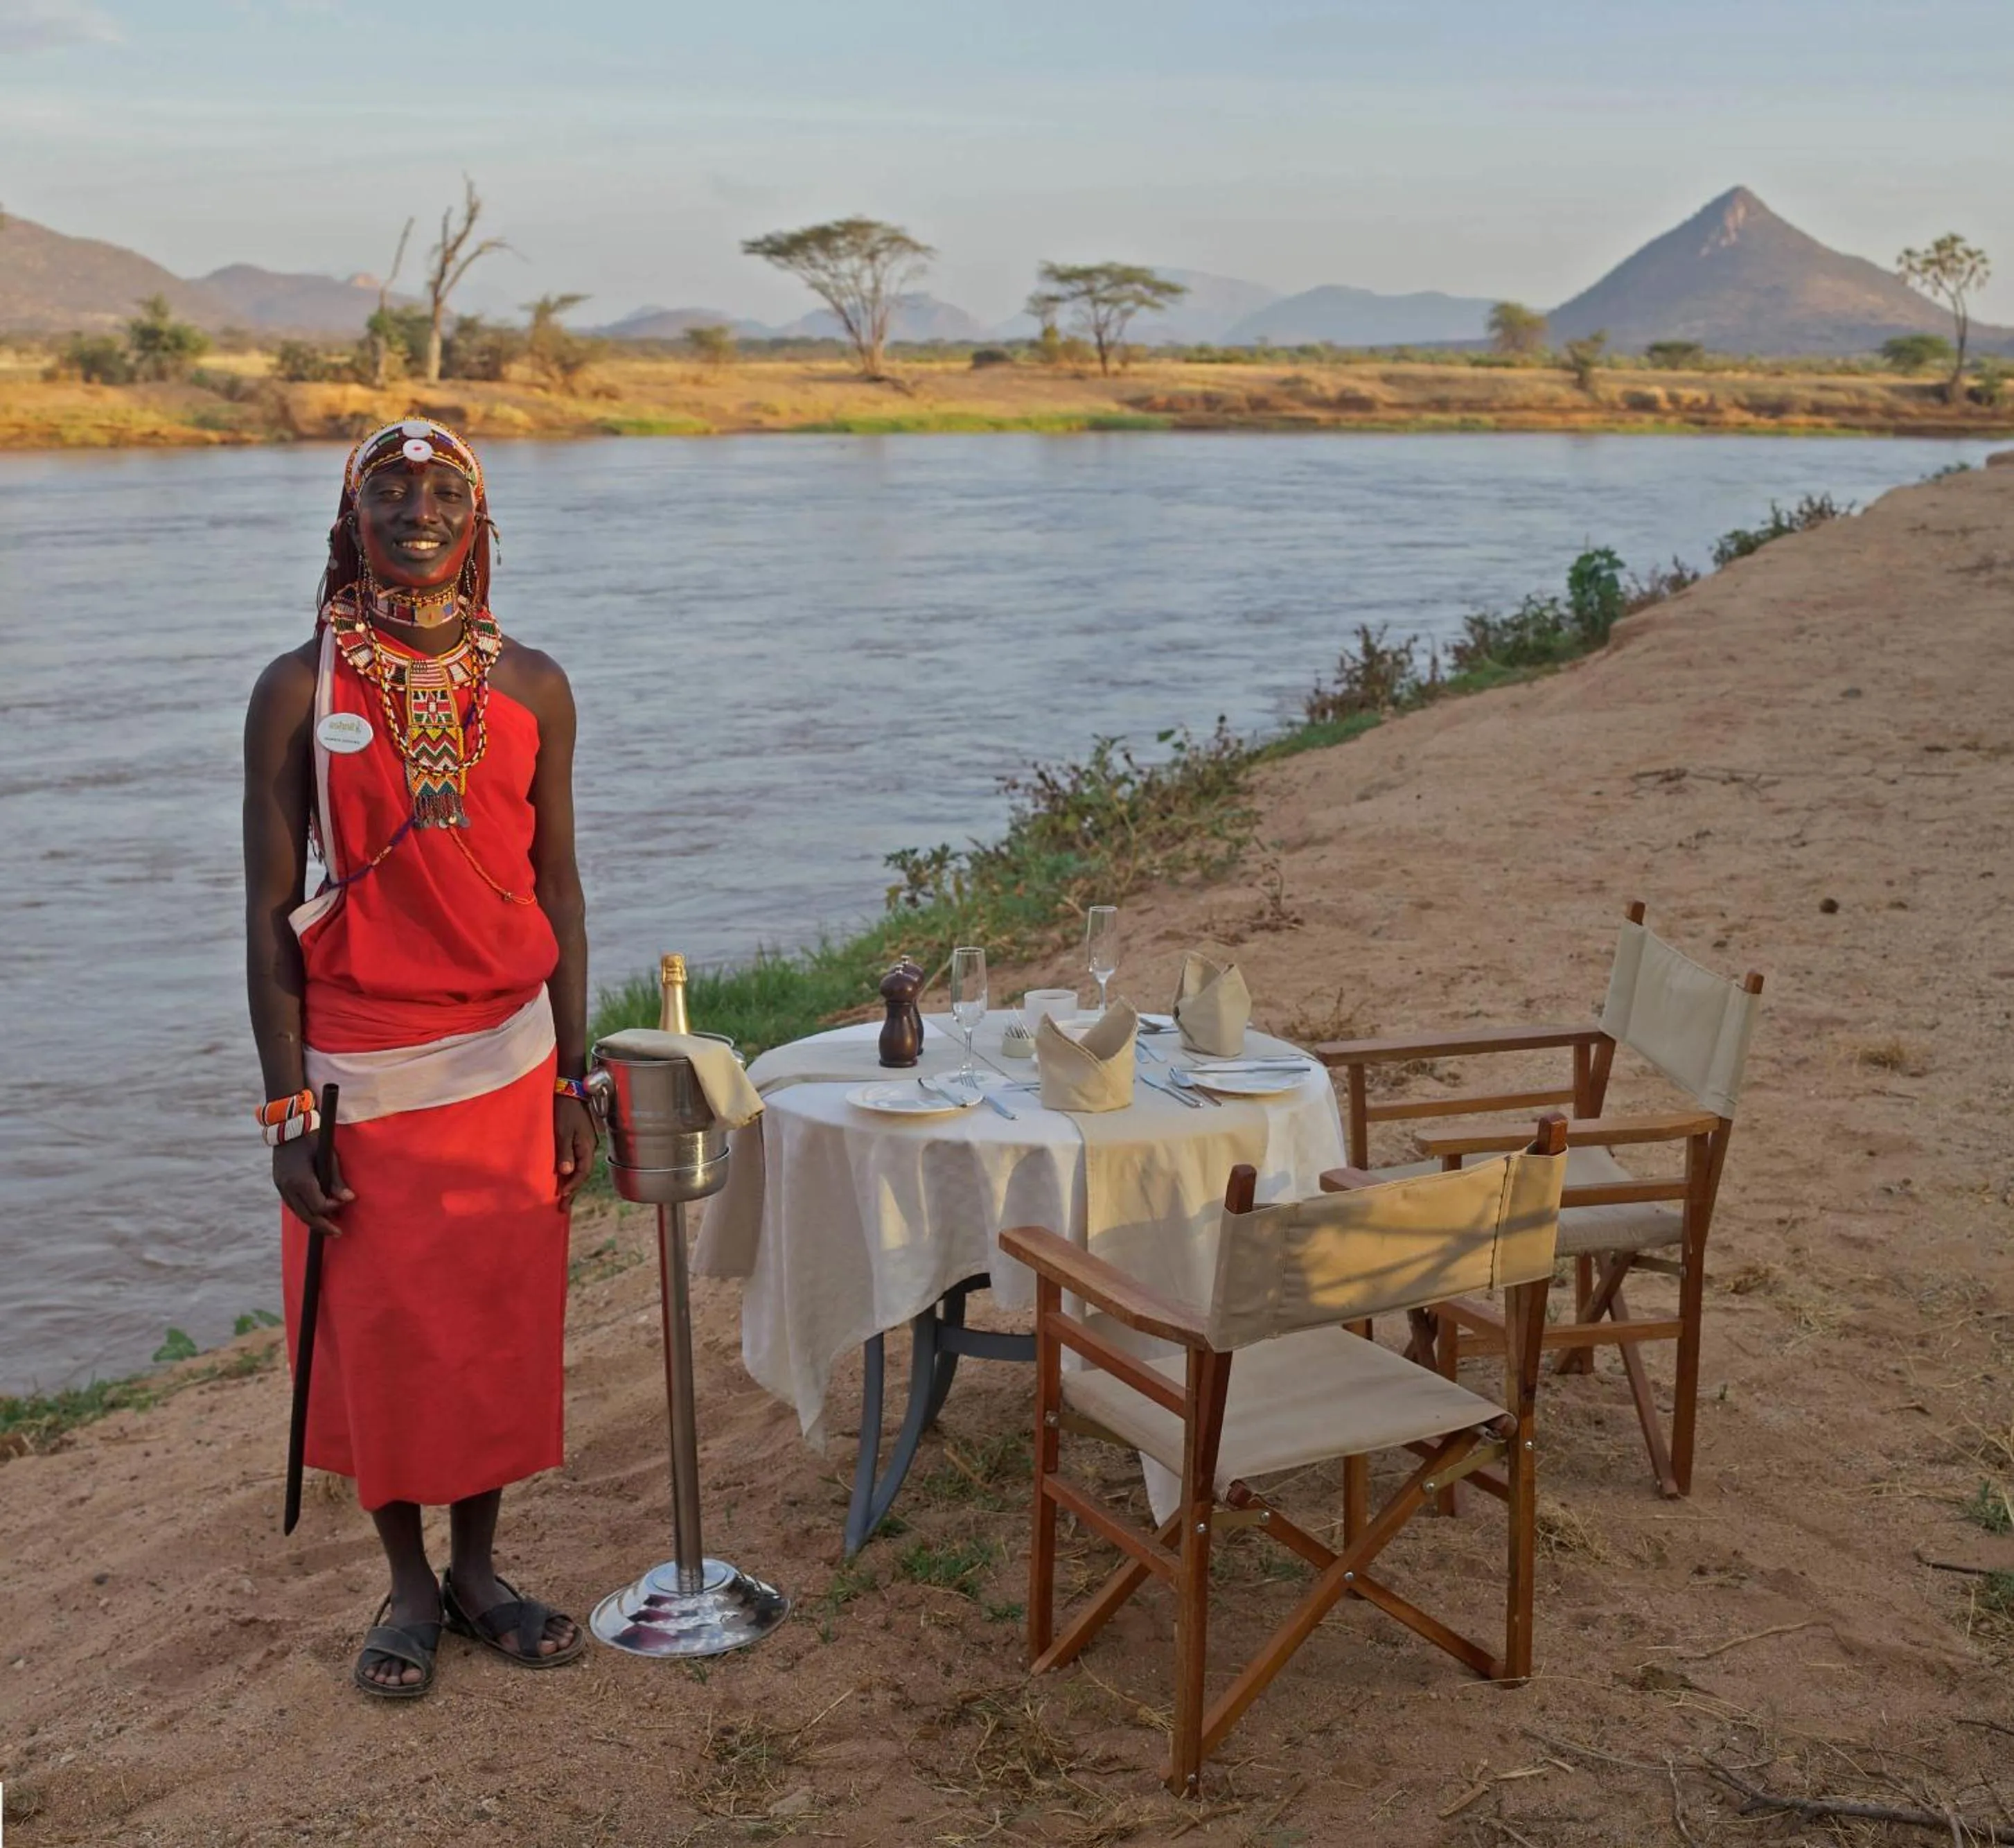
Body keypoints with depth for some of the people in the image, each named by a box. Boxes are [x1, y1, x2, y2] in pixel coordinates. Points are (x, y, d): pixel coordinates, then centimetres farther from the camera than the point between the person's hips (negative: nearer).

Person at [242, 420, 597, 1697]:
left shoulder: (532, 685, 2)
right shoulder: (301, 690, -6)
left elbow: (557, 886, 5)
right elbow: (270, 909, -5)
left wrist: (575, 1075, 3)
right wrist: (287, 1111, -8)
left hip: (508, 1062, 2)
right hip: (361, 1074, -2)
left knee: (501, 1324, 10)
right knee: (379, 1332, 8)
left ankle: (478, 1568, 30)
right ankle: (409, 1583, 28)